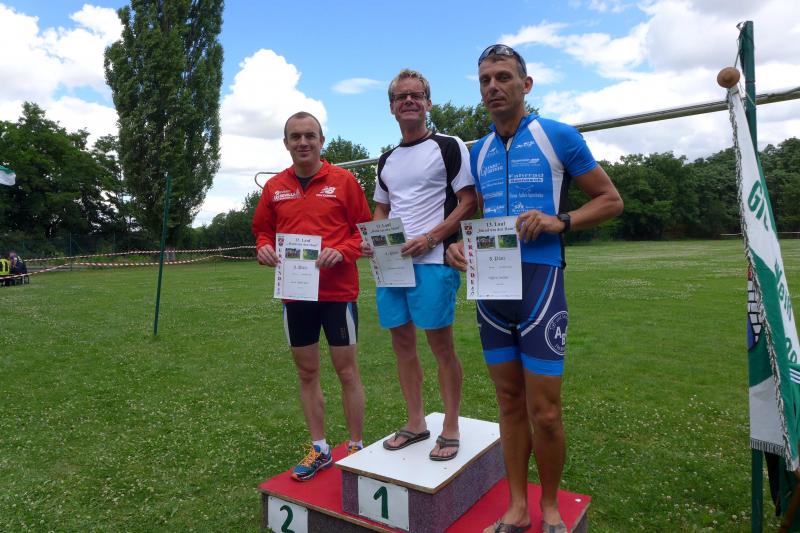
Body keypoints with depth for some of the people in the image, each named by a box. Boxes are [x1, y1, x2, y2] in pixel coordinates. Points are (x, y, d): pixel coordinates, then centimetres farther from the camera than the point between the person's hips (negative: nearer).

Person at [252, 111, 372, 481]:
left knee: (346, 370, 4)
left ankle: (356, 447, 20)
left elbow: (364, 228, 0)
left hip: (338, 290, -4)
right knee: (306, 372, 11)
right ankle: (319, 448, 26)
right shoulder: (274, 187, 8)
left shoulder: (343, 180, -1)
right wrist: (264, 248, -5)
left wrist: (341, 251, -17)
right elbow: (263, 231, 17)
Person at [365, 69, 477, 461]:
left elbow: (469, 202, -6)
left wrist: (429, 239, -16)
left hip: (433, 261, -6)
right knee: (402, 342, 10)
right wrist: (372, 240, 3)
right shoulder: (386, 161, 19)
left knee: (440, 343, -2)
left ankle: (450, 429, 14)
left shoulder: (449, 147, 0)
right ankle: (415, 423, 24)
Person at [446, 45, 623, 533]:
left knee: (544, 412, -1)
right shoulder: (479, 152, 14)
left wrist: (560, 222, -15)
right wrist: (461, 243, 1)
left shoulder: (558, 136, -1)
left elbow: (610, 200, 2)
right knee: (510, 403, 12)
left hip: (539, 279, -5)